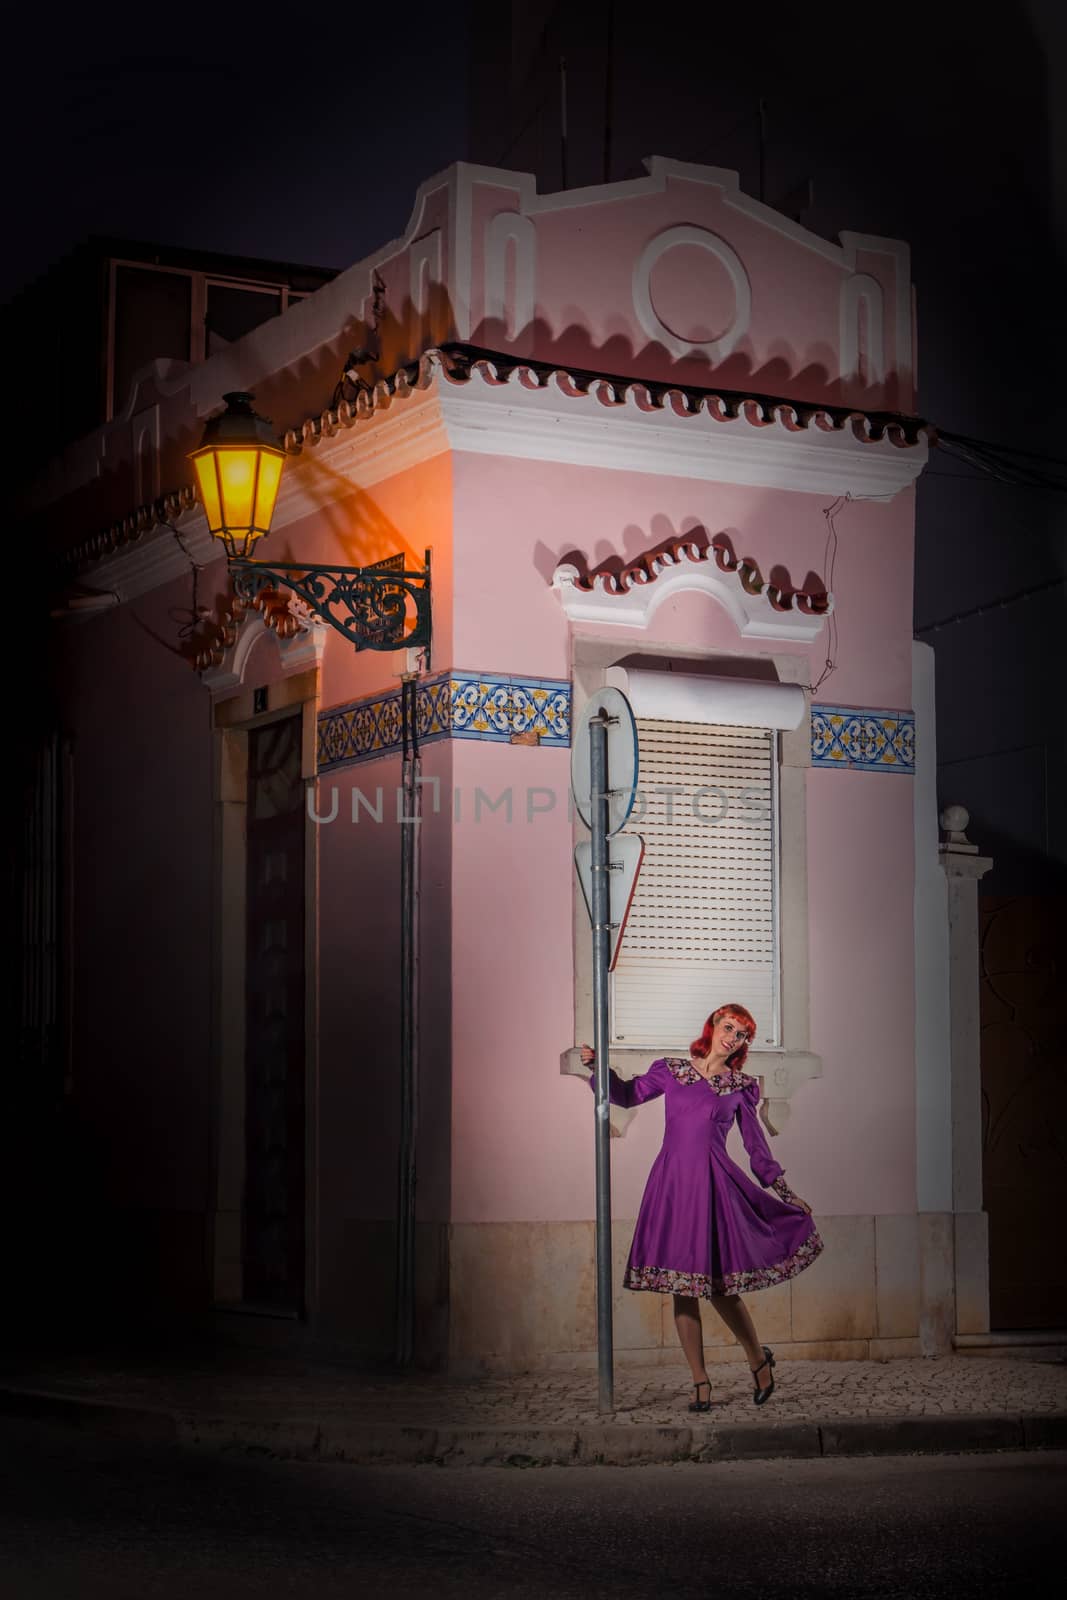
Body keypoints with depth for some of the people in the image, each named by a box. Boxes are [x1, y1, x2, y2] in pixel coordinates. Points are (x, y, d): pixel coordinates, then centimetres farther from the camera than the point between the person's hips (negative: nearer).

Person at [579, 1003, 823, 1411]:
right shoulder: (671, 1071, 10)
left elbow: (756, 1144, 14)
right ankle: (700, 1383, 7)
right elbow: (627, 1094, 21)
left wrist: (785, 1192, 13)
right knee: (682, 1286, 0)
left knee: (718, 1283, -5)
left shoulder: (740, 1086, 9)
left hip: (715, 1183, -2)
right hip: (672, 1182, 2)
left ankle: (759, 1360, 19)